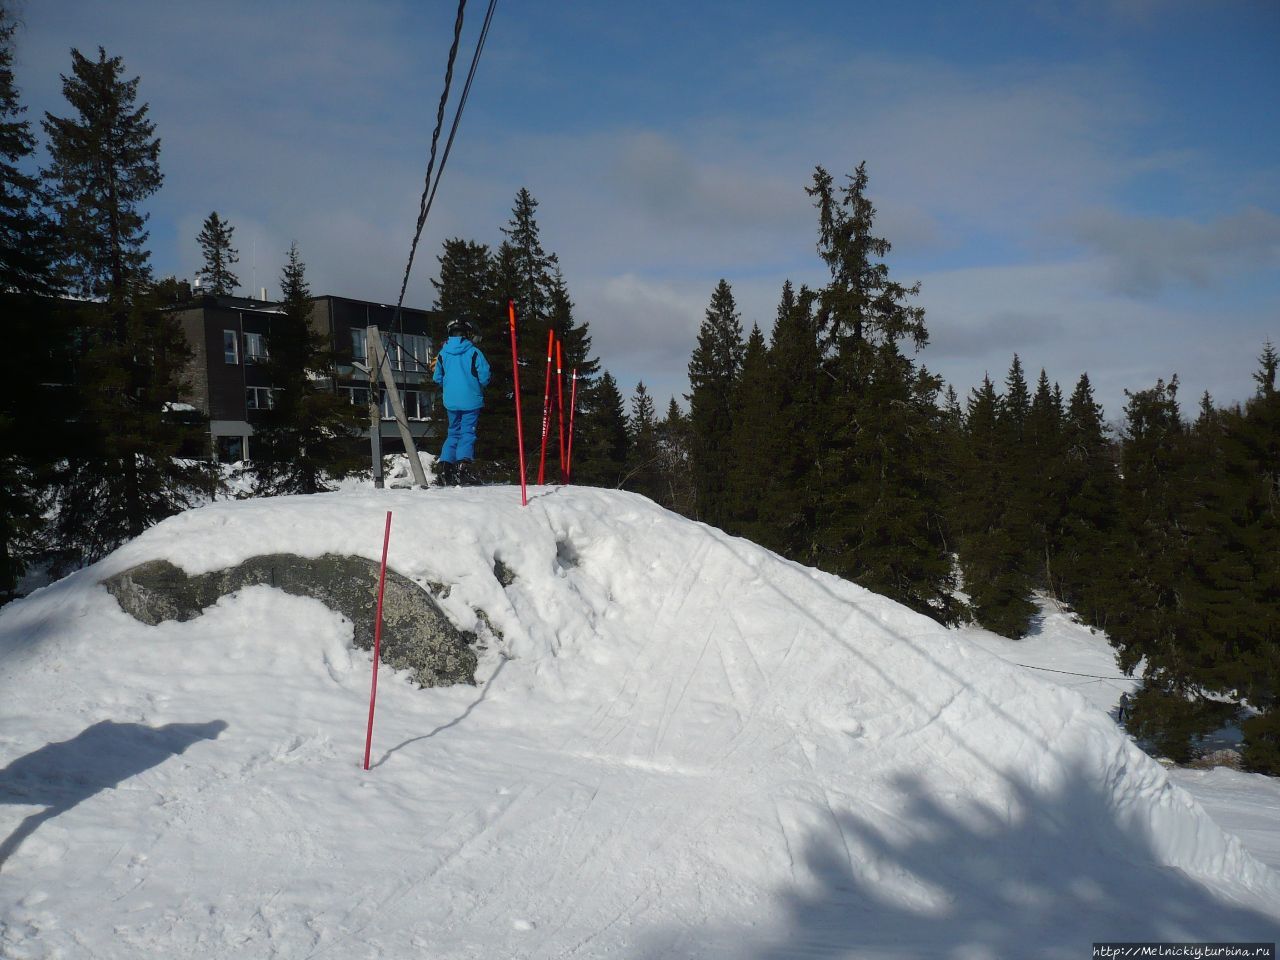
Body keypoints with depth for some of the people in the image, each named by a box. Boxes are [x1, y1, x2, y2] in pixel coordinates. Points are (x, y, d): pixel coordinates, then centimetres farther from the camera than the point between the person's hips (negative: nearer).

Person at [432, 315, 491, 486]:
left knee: (454, 432, 16)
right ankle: (463, 463, -16)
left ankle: (445, 462, 5)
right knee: (468, 432, -1)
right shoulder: (473, 352, -7)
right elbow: (484, 375, -9)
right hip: (471, 401, -4)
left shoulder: (442, 353, 4)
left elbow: (437, 378, 8)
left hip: (451, 402, 4)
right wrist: (479, 388, 12)